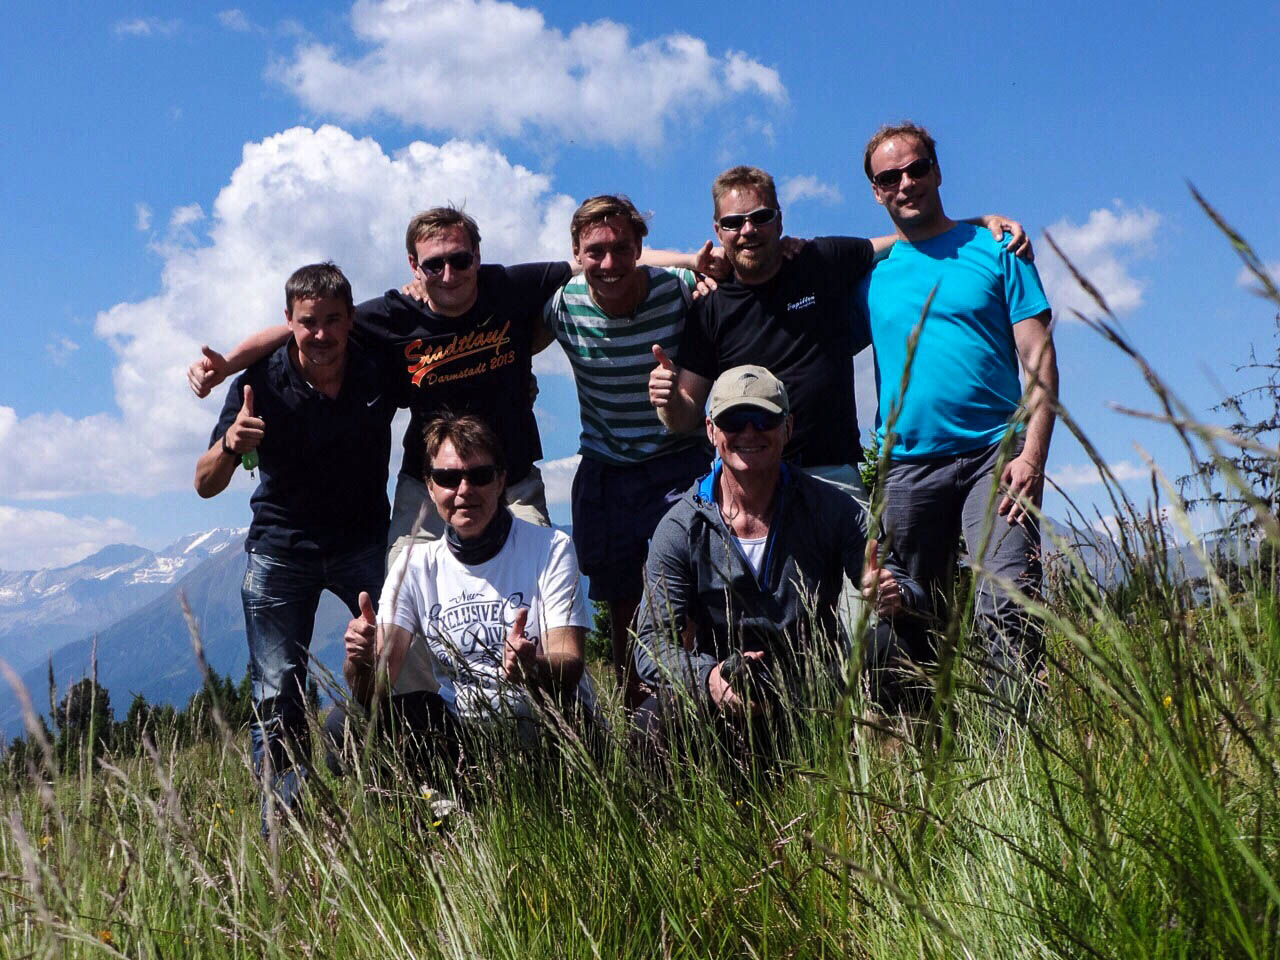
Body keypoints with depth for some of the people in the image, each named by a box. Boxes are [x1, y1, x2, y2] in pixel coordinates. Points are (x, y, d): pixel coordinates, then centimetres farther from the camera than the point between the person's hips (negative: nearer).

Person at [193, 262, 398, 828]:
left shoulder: (380, 372, -11)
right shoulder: (261, 384, -13)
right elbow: (205, 485, -12)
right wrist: (231, 445, -35)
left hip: (364, 542, 1)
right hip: (280, 548, 0)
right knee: (277, 695, -4)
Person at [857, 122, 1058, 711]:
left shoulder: (993, 249, 7)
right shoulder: (868, 274, 14)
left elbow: (1038, 357, 2)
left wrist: (1032, 453, -11)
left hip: (995, 454, -2)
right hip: (907, 465, 3)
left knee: (1010, 598, -18)